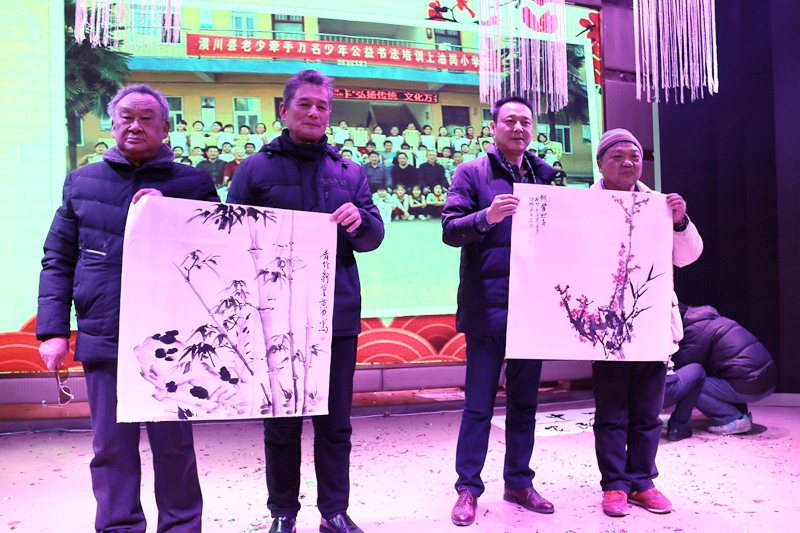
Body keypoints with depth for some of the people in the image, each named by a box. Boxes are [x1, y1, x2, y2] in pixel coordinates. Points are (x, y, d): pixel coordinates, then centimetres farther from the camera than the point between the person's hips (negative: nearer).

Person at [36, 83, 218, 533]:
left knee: (174, 446, 8)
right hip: (103, 340, 2)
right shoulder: (82, 182, 11)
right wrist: (53, 329, 3)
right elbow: (58, 259, 11)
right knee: (112, 449, 8)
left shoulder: (191, 183, 5)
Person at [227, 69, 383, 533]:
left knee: (336, 422, 9)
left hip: (339, 315, 2)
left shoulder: (350, 172, 12)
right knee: (282, 422, 8)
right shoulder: (255, 169, 5)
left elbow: (374, 236, 7)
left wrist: (359, 222, -15)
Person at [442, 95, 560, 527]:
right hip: (486, 308, -4)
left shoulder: (542, 176, 15)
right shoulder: (472, 173, 2)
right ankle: (468, 488, 13)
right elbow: (449, 229, -8)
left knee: (525, 401, 13)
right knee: (479, 403, 2)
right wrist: (486, 217, -25)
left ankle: (518, 482, 25)